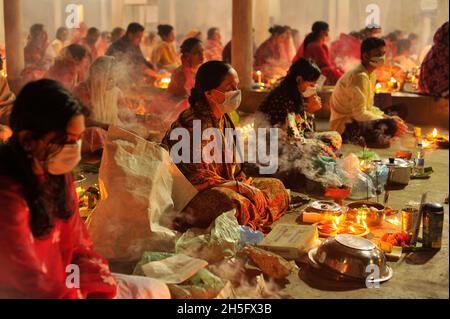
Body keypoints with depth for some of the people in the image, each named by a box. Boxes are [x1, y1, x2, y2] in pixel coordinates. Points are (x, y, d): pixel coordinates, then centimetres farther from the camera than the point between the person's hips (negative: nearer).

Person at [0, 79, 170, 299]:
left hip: (60, 281, 8)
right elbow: (36, 287, -23)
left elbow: (77, 247, 5)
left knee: (158, 291, 10)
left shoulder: (57, 173, -2)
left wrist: (106, 291, -7)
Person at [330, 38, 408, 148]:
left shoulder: (371, 75, 11)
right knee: (391, 126, -27)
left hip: (355, 119, 10)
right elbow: (359, 113, -25)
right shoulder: (359, 76, -20)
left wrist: (387, 117, -1)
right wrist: (388, 121, -20)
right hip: (344, 125, -10)